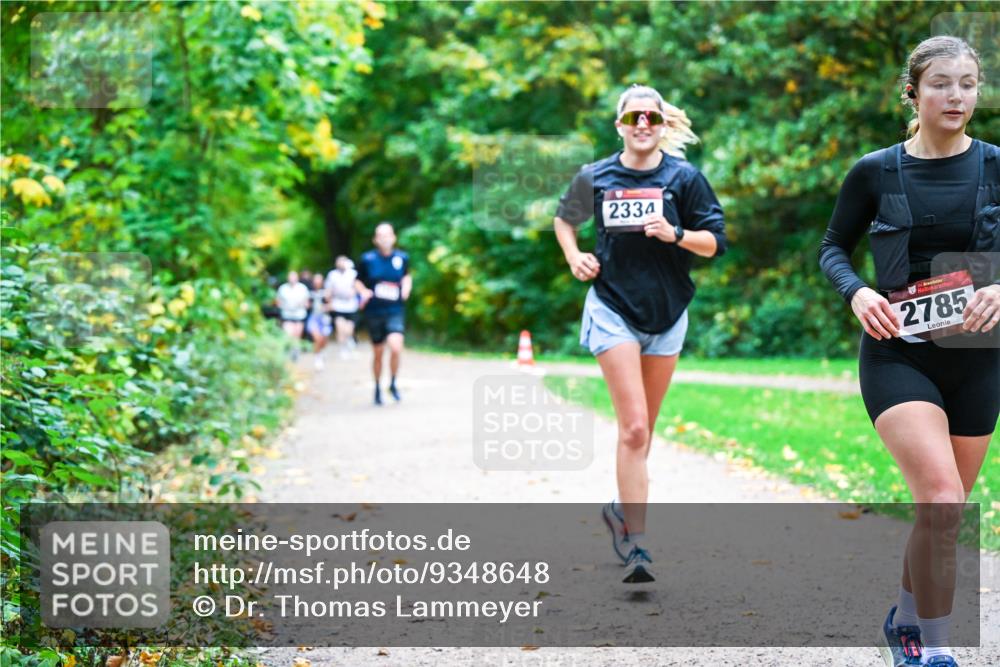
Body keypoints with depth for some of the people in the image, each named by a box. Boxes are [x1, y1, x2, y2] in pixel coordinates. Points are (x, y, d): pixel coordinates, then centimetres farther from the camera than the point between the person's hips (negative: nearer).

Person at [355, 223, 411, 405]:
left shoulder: (402, 258, 1)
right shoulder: (367, 259, -4)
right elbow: (358, 281, 9)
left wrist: (406, 288, 3)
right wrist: (364, 291, -10)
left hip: (395, 311, 0)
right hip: (374, 313, 0)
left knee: (396, 347, -21)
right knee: (378, 353, 9)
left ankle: (393, 384, 2)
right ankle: (378, 388, 31)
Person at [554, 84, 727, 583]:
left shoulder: (683, 177, -2)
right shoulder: (595, 178, 0)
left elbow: (715, 243, -2)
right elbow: (564, 219, 19)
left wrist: (676, 234, -19)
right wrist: (574, 257, 2)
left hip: (667, 313, 2)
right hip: (613, 310, -2)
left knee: (643, 427, 14)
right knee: (633, 426, -13)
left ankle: (622, 508, 37)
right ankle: (636, 545, -13)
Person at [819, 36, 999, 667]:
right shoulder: (875, 173, -2)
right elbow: (833, 247, 8)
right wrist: (858, 292, -10)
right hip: (898, 352, -3)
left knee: (943, 513, 13)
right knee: (942, 503, -20)